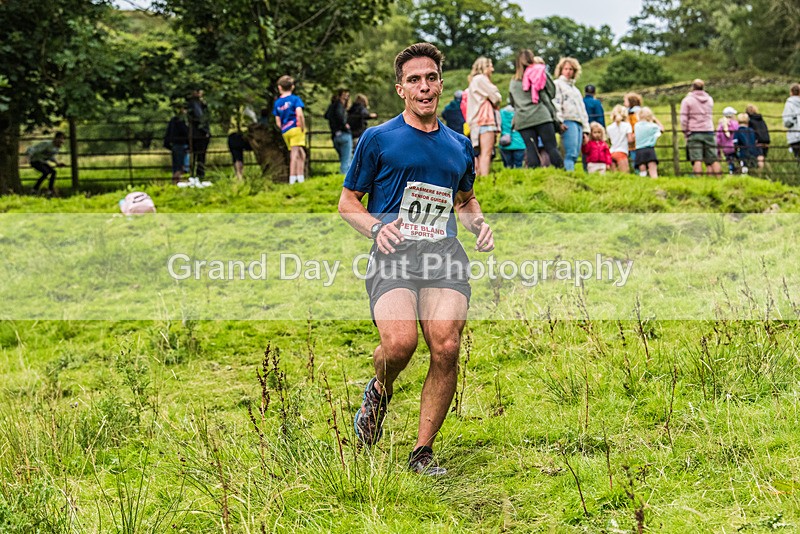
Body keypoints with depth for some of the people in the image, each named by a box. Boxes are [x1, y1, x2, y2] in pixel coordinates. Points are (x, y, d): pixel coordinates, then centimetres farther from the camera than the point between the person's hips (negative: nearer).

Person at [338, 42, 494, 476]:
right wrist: (376, 228, -9)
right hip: (394, 252, -3)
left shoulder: (459, 145, 21)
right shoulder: (378, 139, 8)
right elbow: (348, 201, 11)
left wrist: (479, 223, 13)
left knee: (446, 349, -16)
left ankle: (422, 452, -1)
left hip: (444, 253, 3)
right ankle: (379, 391, 10)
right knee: (399, 342, -28)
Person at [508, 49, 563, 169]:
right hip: (541, 116, -3)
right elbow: (551, 93, 7)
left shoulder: (513, 82, 14)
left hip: (522, 121, 3)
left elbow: (511, 102, 20)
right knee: (551, 147, -3)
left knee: (531, 150, 0)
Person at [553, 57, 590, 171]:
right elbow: (555, 104, -6)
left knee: (575, 155, -2)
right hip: (568, 122, -7)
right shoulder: (557, 84, 9)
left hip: (579, 123, 7)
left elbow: (583, 111, 30)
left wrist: (586, 130, 22)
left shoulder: (575, 89, 32)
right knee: (570, 153, -20)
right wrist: (559, 121, -20)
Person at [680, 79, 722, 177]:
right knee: (713, 159, 6)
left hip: (694, 132, -3)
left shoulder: (687, 100, -1)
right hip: (709, 132, 3)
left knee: (697, 159, -8)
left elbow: (683, 119, -4)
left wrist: (686, 132, 3)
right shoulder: (709, 99, 13)